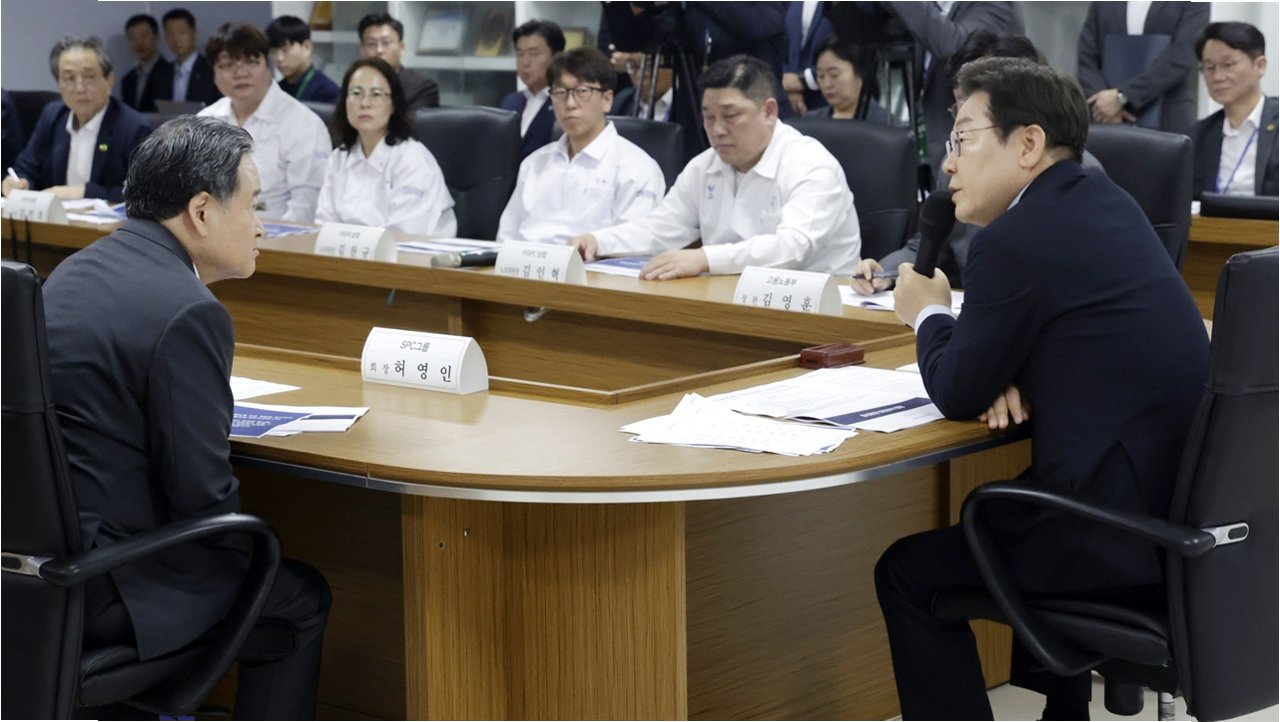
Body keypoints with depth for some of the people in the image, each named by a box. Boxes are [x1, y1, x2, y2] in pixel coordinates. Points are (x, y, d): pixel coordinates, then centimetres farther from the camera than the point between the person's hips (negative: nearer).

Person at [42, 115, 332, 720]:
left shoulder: (74, 270, 8)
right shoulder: (188, 312, -19)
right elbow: (203, 492, -15)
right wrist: (254, 550, 2)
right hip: (94, 589, -9)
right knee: (301, 598, 12)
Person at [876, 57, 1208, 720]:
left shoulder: (1014, 241, -16)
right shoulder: (1105, 203, 11)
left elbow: (958, 396, -8)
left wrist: (927, 314, 11)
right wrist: (1005, 379, 3)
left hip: (1122, 537, -9)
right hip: (1182, 499, 9)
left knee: (908, 571, 6)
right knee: (990, 510, 34)